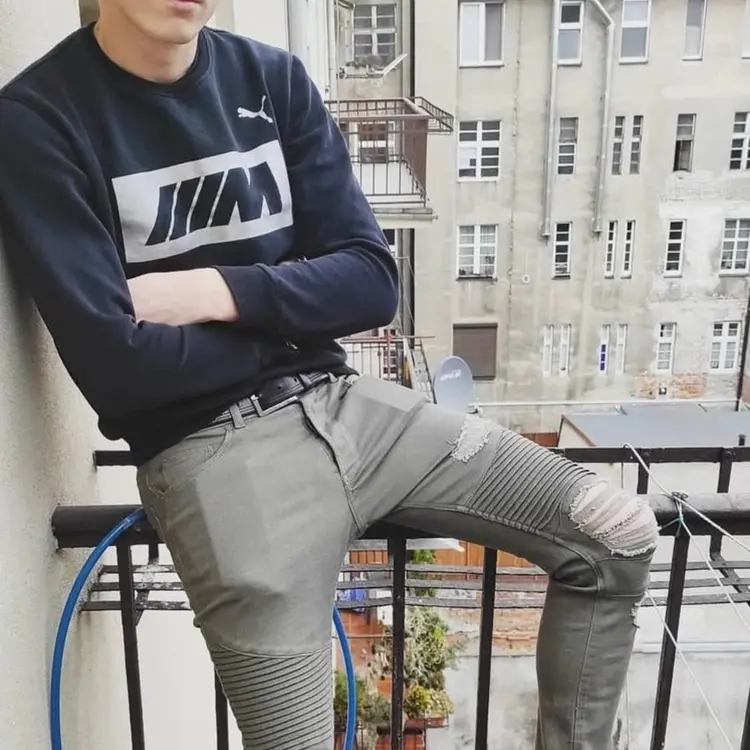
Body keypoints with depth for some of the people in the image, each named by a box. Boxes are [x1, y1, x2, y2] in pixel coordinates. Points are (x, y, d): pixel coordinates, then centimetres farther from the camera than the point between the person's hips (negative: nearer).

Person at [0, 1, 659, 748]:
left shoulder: (272, 78, 8)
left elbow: (371, 280, 1)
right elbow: (117, 365, -15)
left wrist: (219, 292, -12)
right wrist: (287, 325, -3)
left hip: (343, 403, 5)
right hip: (212, 446, -4)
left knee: (619, 534, 0)